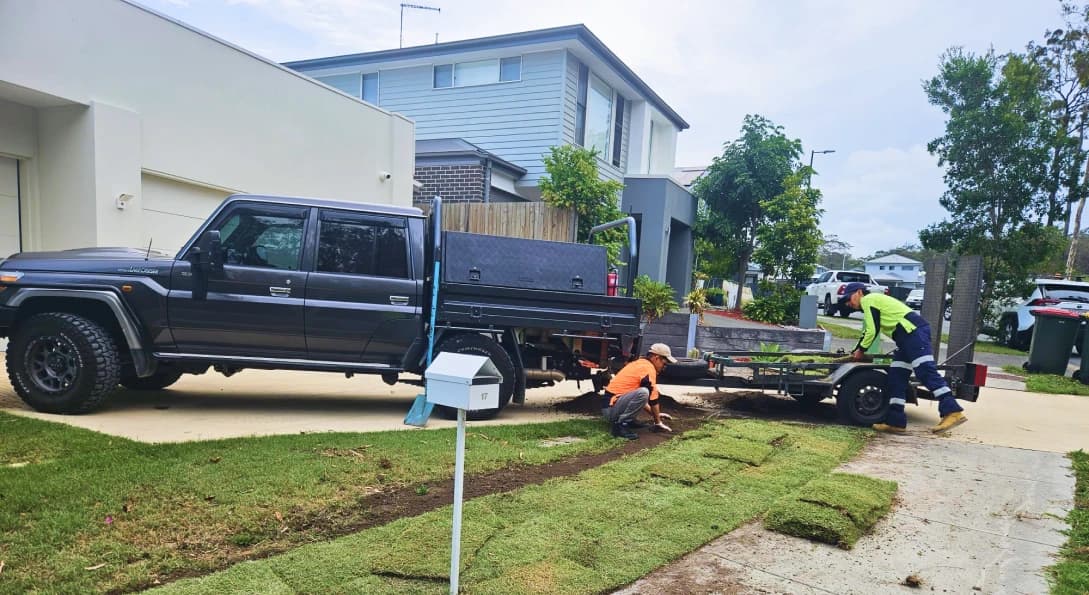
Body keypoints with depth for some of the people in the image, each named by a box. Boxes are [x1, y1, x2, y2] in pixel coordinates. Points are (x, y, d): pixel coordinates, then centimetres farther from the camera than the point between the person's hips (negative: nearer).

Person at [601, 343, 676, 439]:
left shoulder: (638, 363, 17)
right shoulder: (648, 368, -11)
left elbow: (639, 399, 28)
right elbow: (653, 399, -10)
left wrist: (655, 414, 28)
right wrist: (658, 423, 1)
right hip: (610, 409, -10)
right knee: (643, 393, -29)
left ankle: (628, 421, 12)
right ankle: (620, 424, -19)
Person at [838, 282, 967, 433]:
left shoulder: (867, 300, 0)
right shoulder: (873, 302, 30)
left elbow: (873, 330, -7)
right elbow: (868, 332, 37)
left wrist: (861, 350, 6)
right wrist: (855, 353, 37)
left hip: (914, 330, -10)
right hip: (911, 335, 10)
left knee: (926, 372, -20)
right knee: (896, 377, 6)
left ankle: (953, 412, -28)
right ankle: (895, 421, 4)